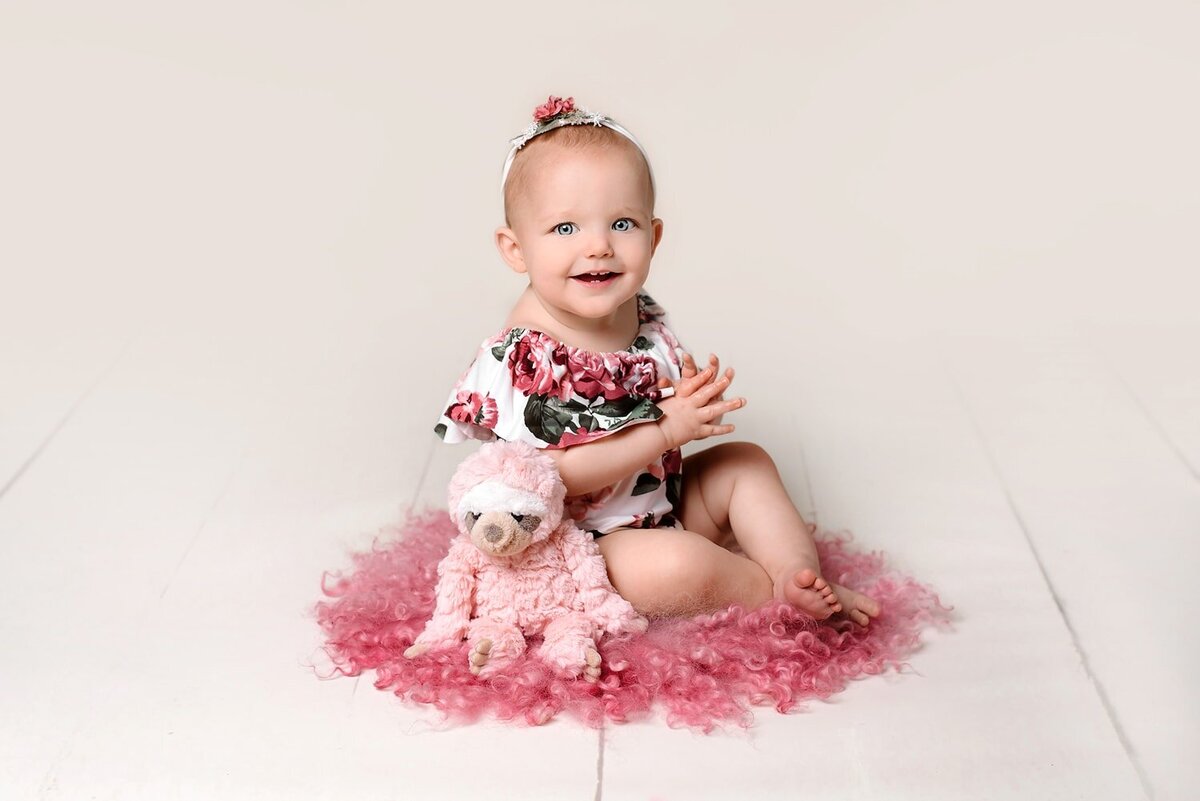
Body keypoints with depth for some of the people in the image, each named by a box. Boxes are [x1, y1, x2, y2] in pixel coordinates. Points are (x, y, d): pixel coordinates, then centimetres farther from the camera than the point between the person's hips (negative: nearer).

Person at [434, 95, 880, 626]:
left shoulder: (640, 317, -2)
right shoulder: (524, 355, -24)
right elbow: (554, 475, -27)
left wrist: (697, 398, -14)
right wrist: (664, 429, -26)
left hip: (662, 501, 8)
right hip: (584, 540, -8)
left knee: (745, 462, 7)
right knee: (674, 566, -31)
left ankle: (802, 571, -6)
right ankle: (778, 593, -4)